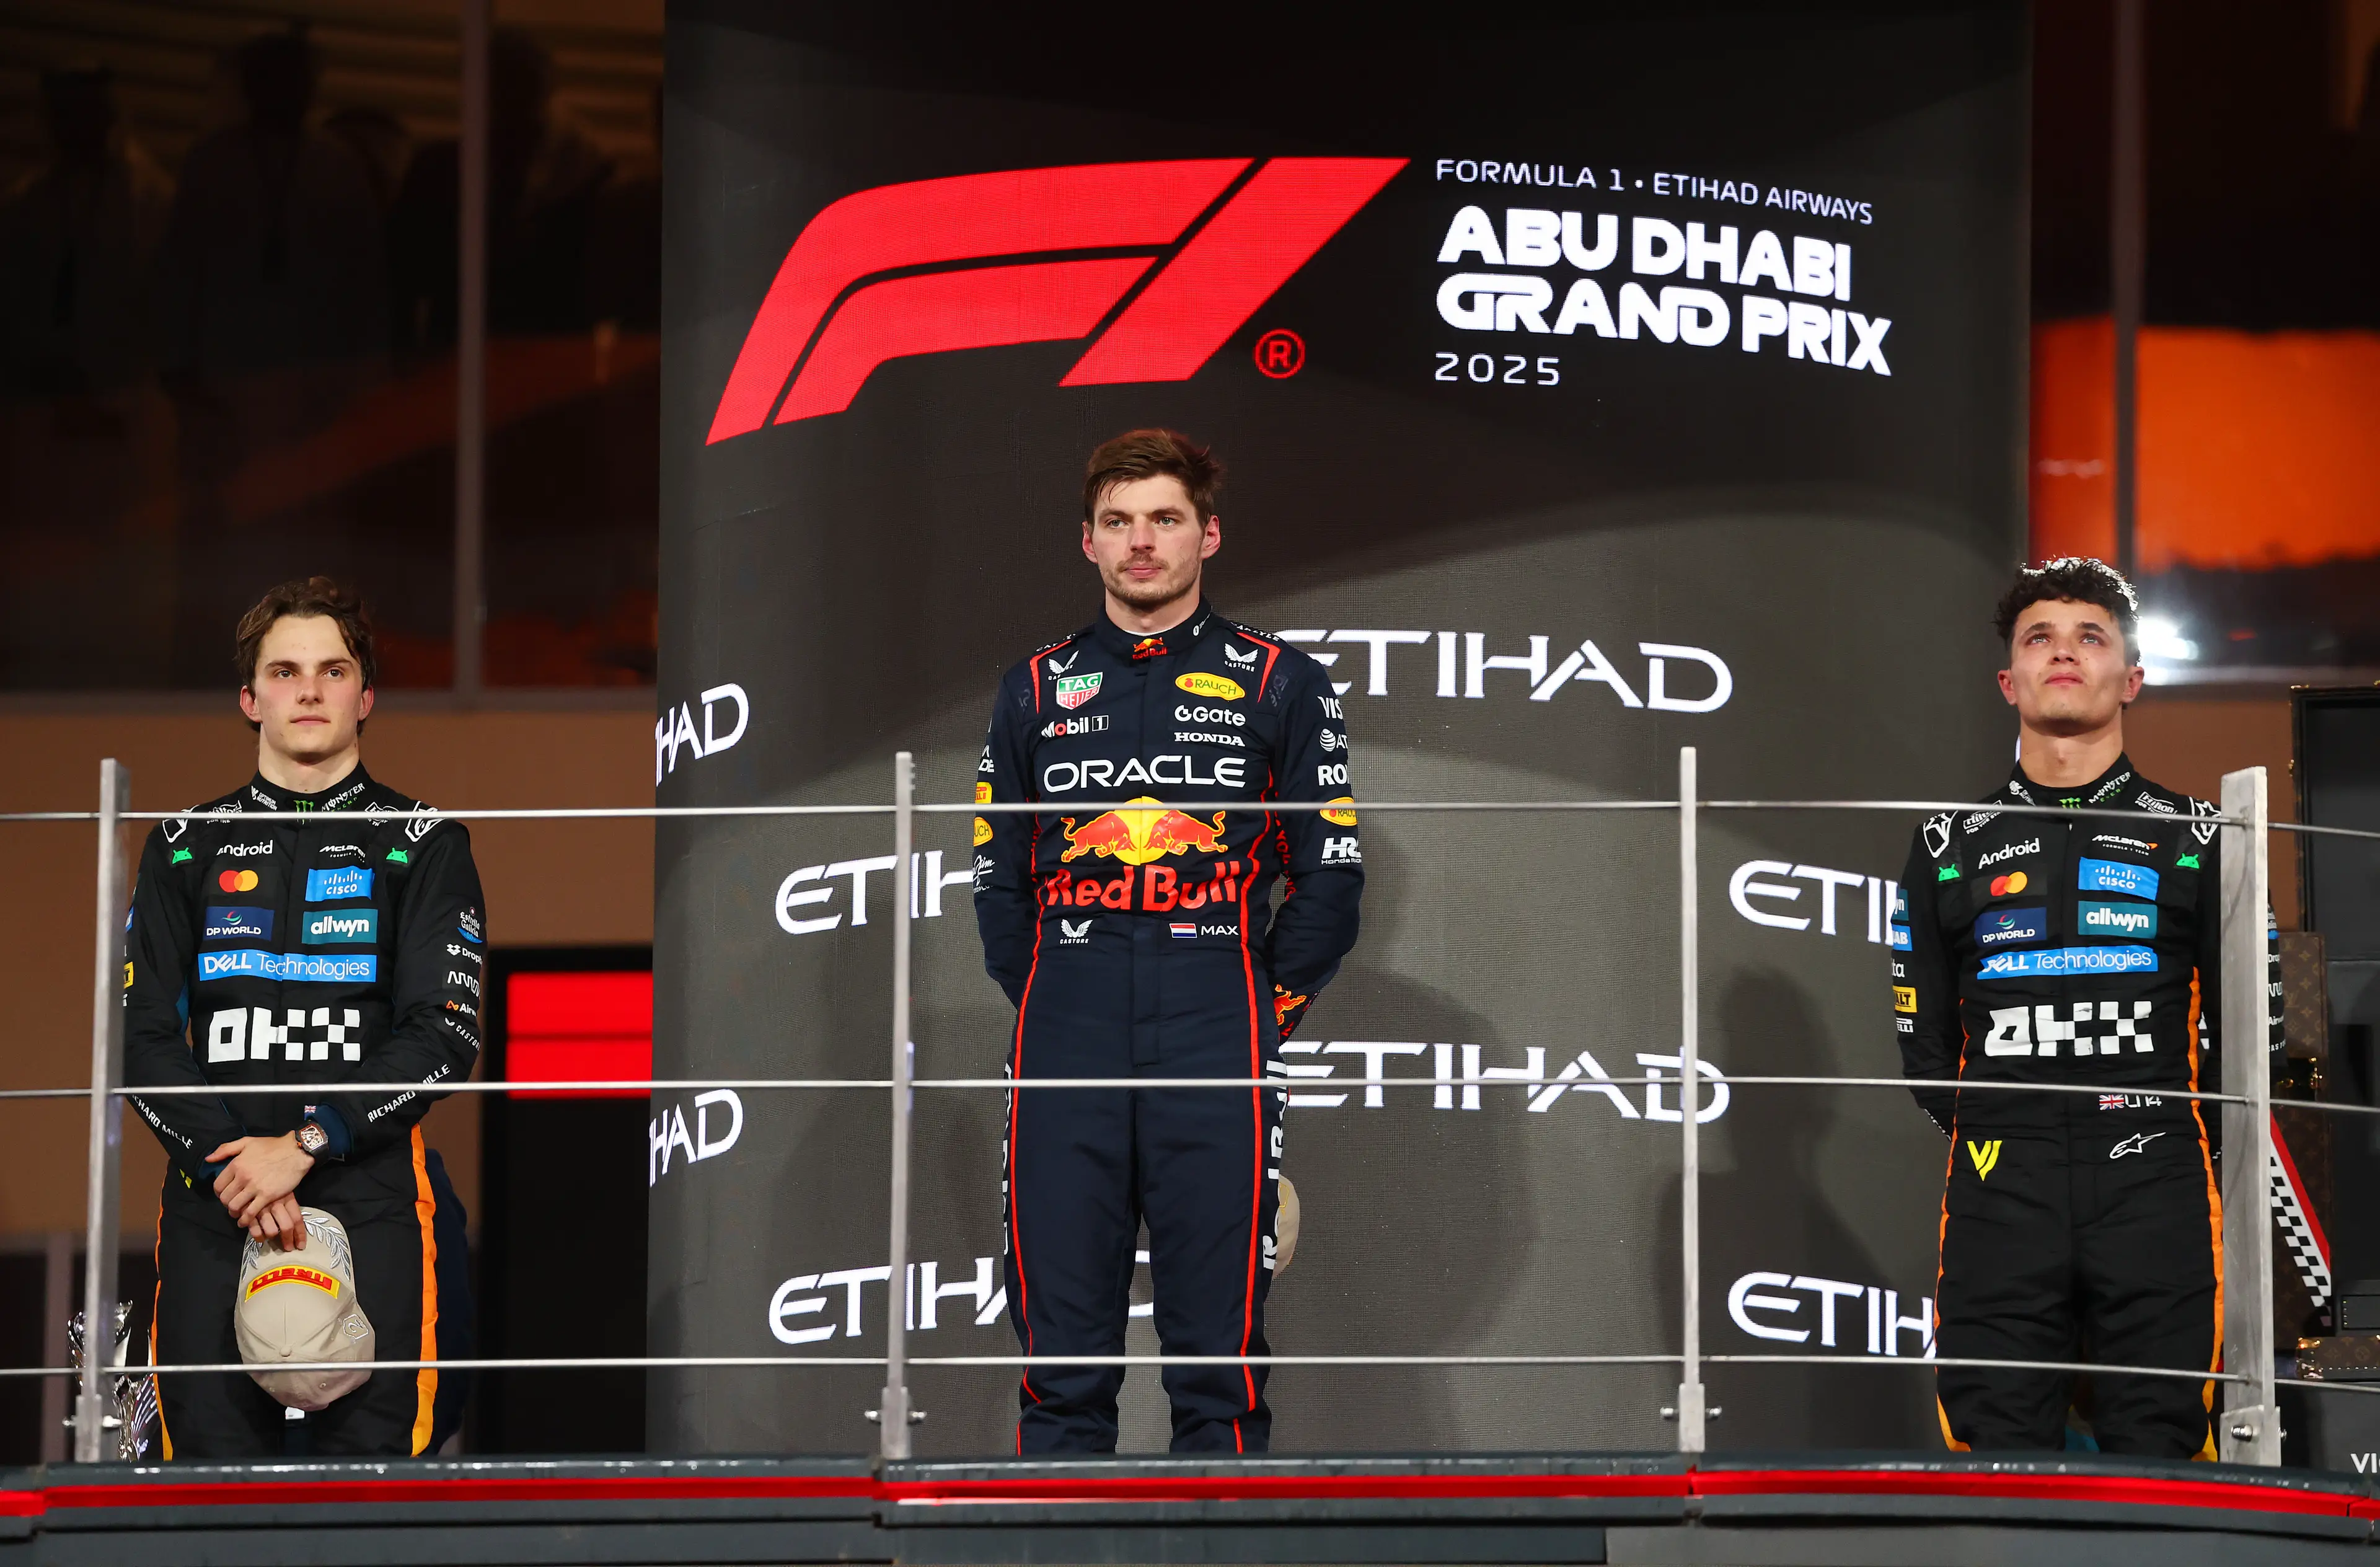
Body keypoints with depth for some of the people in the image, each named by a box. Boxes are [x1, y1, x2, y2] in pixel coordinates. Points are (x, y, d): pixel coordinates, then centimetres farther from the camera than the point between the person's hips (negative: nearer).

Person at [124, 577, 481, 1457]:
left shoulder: (423, 847, 8)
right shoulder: (187, 849, 15)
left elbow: (444, 1038, -3)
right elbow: (143, 1039, 8)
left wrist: (304, 1144, -12)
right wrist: (229, 1160, -8)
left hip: (371, 1197, -2)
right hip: (212, 1202, 2)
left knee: (370, 1455, -8)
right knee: (213, 1456, -4)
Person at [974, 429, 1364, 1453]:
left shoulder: (1278, 685, 8)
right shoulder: (1038, 692, 15)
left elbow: (1329, 878, 8)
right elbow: (1000, 881, 17)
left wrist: (1260, 1013, 6)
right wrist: (1059, 1012, 10)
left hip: (1216, 1062, -2)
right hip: (1065, 1065, 2)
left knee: (1219, 1358, -2)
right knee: (1062, 1357, 1)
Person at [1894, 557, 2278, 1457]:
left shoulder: (2193, 839, 11)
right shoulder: (1953, 848, 14)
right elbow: (1924, 1044, 17)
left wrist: (2168, 1146, 8)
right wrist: (2003, 1148, 9)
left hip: (2156, 1197, -1)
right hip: (2001, 1208, 1)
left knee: (2158, 1456, -6)